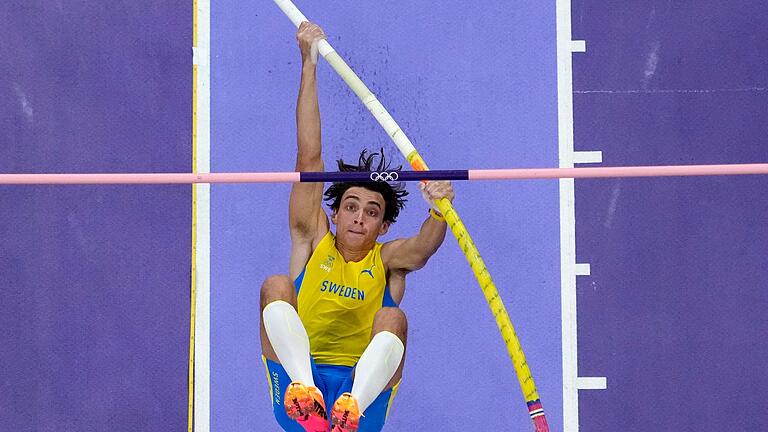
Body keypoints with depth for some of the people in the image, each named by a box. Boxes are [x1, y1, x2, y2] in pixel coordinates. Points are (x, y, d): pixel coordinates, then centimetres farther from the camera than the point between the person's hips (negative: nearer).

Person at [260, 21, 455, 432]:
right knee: (276, 286, -18)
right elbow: (309, 157, 7)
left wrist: (439, 210, -36)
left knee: (392, 319, -26)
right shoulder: (313, 242, 15)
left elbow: (425, 245, -11)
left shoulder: (388, 259, 14)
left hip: (367, 385, 0)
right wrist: (309, 64, 1)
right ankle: (304, 391, -46)